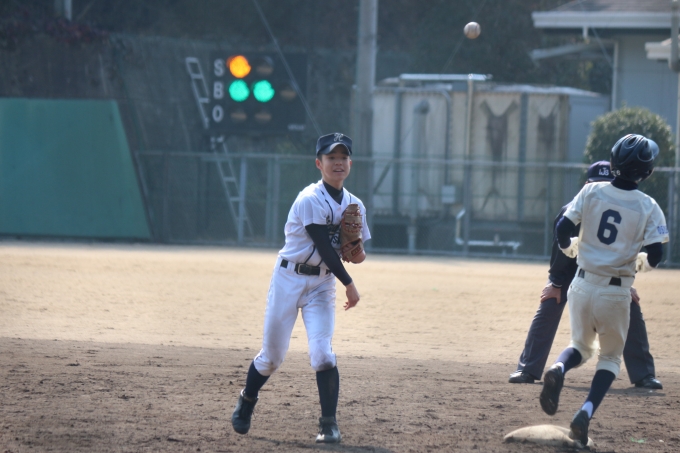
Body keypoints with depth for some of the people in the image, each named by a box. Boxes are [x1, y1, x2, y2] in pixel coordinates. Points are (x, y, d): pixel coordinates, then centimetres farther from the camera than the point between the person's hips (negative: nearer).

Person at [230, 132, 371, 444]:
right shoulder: (311, 200, -17)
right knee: (272, 354, 4)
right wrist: (349, 284, -19)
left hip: (323, 284, 4)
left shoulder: (354, 205, 3)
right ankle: (246, 401, 30)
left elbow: (357, 254, 10)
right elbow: (324, 247, -21)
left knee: (322, 353, -12)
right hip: (290, 279, -4)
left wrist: (358, 252, -14)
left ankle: (329, 423, -6)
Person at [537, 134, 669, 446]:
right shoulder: (648, 207, -8)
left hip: (583, 285, 2)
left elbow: (562, 229, -5)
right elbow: (655, 255, -12)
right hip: (617, 292, -2)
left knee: (581, 347, 24)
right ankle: (586, 413, -6)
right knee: (610, 357, 17)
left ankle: (558, 370, -12)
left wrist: (570, 248, 17)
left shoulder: (591, 192, -3)